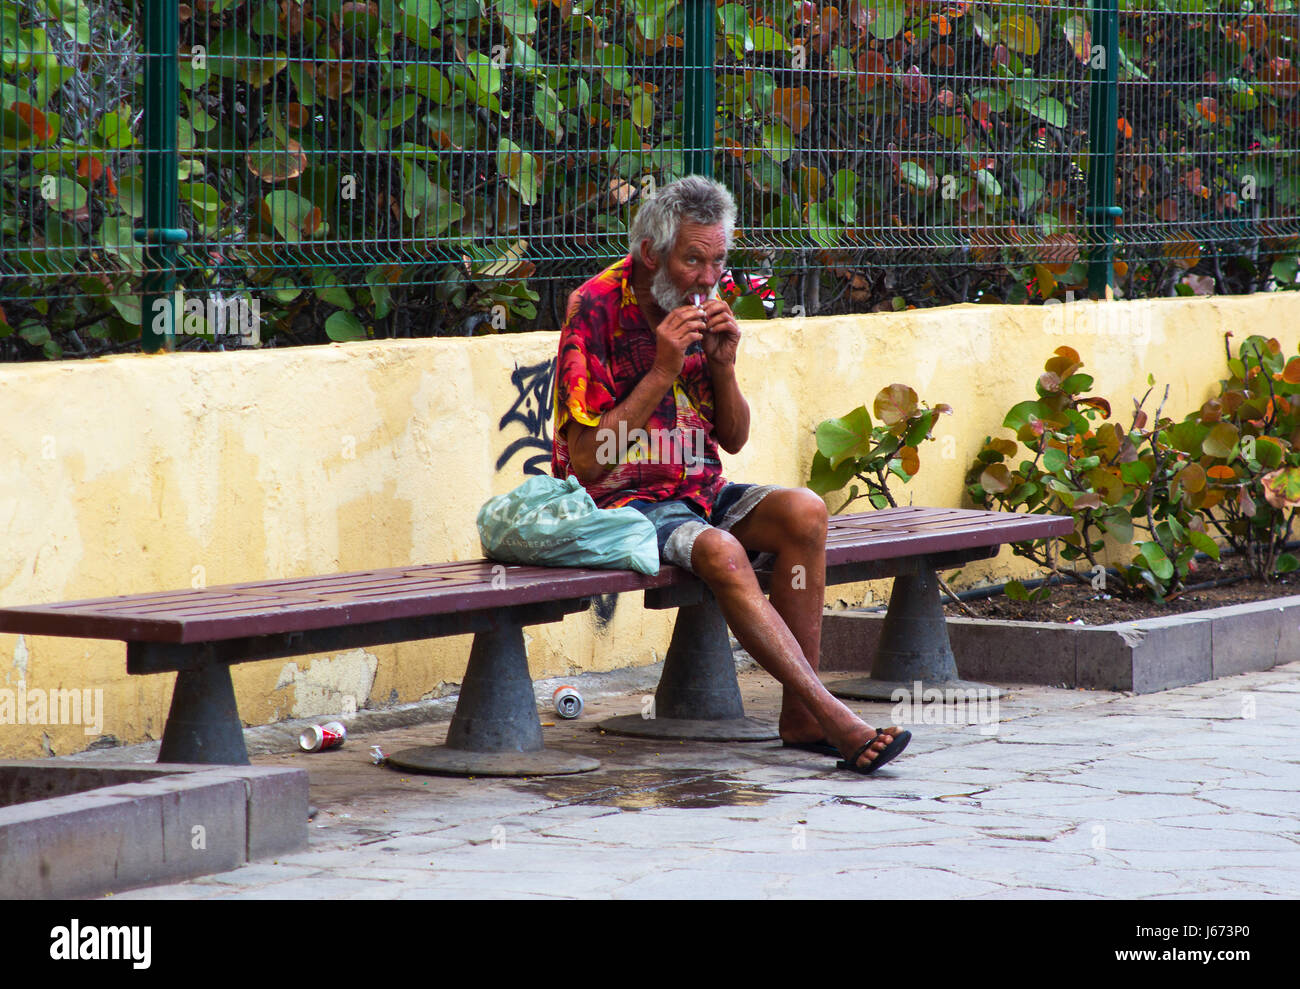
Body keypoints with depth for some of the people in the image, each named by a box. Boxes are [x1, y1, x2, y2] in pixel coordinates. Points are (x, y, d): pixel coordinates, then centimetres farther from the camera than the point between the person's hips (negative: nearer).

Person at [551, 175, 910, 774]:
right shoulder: (596, 309, -13)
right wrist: (663, 373, -21)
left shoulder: (703, 310, 8)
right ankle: (832, 717, -34)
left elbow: (734, 440, 12)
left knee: (803, 512, -21)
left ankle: (800, 714, -20)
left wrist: (722, 365, -6)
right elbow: (587, 460, -17)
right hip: (622, 501, -6)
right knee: (722, 553, -34)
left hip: (700, 491, 7)